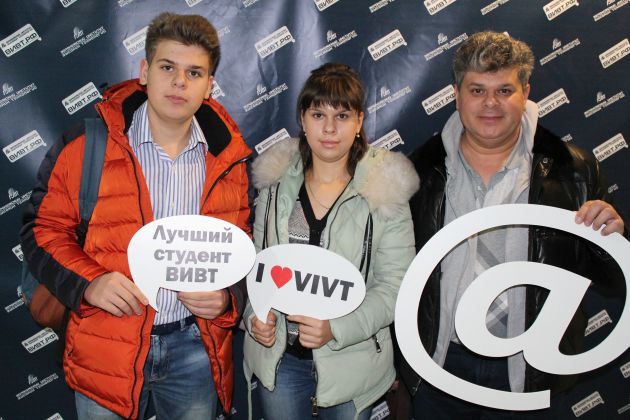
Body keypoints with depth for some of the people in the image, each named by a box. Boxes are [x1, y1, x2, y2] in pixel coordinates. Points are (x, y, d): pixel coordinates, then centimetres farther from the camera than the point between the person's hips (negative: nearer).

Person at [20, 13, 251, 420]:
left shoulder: (228, 159, 0)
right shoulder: (84, 146, -8)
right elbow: (43, 228, -2)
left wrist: (227, 297, -8)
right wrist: (87, 282, -17)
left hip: (195, 345, 2)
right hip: (107, 348, -2)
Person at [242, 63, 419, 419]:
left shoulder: (385, 192, -11)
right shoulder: (277, 184, -1)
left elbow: (394, 286, -11)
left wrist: (336, 329, -23)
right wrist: (256, 314, -9)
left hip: (350, 361, -2)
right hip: (278, 357, 3)